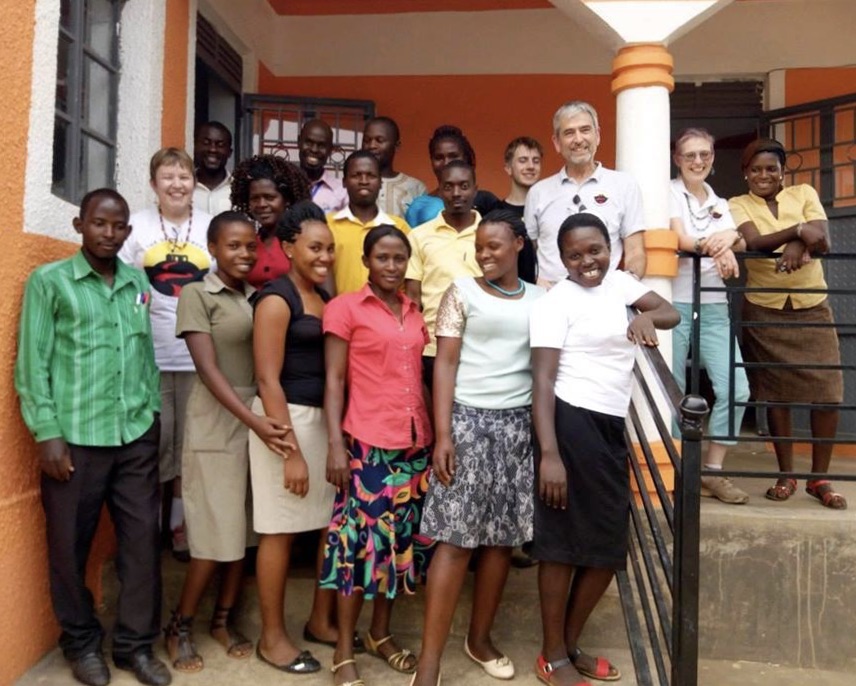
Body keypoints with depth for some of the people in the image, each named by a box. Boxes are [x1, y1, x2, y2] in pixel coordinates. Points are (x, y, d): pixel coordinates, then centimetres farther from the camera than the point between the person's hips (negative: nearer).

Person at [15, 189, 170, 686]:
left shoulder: (138, 283, 11)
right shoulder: (48, 281, 0)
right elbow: (32, 364, -3)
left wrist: (154, 412, 10)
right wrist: (47, 433, -9)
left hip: (137, 436, 3)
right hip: (75, 438, -3)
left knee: (143, 540, 6)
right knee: (70, 545, 9)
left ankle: (136, 644, 22)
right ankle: (82, 643, 30)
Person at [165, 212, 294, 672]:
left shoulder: (259, 297, 10)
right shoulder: (196, 295, -6)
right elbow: (208, 369, -15)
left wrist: (265, 418, -5)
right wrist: (252, 420, -25)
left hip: (261, 416, 5)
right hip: (217, 422, -5)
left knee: (245, 528, 10)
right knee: (218, 530, -1)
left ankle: (223, 620, 27)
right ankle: (179, 627, 19)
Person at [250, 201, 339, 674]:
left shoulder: (324, 298, 12)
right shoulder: (276, 299, -10)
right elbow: (267, 379, -15)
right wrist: (291, 451, -18)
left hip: (324, 417, 7)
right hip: (285, 418, -7)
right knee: (280, 530, 4)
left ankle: (321, 619, 30)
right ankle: (272, 637, 21)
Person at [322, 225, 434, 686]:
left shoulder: (415, 312, 13)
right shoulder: (346, 308, -2)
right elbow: (334, 381, -5)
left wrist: (436, 434, 10)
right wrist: (335, 444, -12)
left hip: (415, 443, 6)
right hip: (368, 444, -5)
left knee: (400, 540, 13)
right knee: (362, 540, 0)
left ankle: (381, 634, 30)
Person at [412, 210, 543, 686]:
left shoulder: (541, 299, 9)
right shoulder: (462, 293, 0)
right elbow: (445, 364, -4)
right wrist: (443, 433, -12)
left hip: (519, 423, 3)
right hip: (468, 419, -3)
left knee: (503, 536, 9)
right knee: (456, 539, -4)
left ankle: (480, 637, 28)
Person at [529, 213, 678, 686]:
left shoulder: (619, 282, 12)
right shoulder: (555, 302, -9)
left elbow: (672, 313, 17)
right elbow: (542, 381, -15)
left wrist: (646, 317, -8)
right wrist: (549, 454, -24)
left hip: (610, 428, 8)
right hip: (571, 425, -8)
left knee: (609, 546, 13)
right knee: (563, 543, 2)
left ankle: (570, 645, 31)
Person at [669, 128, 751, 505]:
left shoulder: (720, 203, 18)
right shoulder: (670, 193, 3)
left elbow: (740, 243, 4)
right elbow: (681, 239, -12)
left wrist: (731, 238, -20)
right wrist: (715, 247, -32)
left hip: (715, 306, 5)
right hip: (676, 303, -4)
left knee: (736, 389, -4)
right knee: (674, 392, -1)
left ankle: (713, 471, 9)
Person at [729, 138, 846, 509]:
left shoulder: (804, 193, 6)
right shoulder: (738, 205, 3)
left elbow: (823, 241, -7)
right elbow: (754, 241, -16)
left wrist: (799, 246, -27)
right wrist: (798, 231, -25)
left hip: (813, 308, 1)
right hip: (764, 311, -1)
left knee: (828, 393, -4)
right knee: (776, 394, 3)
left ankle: (820, 477, 11)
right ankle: (786, 475, 17)